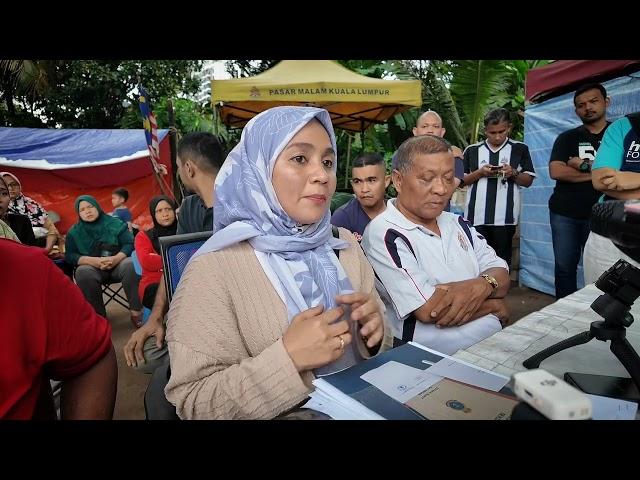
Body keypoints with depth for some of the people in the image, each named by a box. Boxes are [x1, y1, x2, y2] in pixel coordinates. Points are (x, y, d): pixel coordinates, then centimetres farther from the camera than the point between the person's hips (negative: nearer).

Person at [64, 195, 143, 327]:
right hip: (92, 267, 1)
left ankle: (136, 312, -28)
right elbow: (70, 255, 0)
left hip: (118, 264, -1)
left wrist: (116, 258, -22)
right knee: (83, 272, -33)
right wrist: (93, 261, -20)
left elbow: (130, 244, -1)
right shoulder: (74, 232, 9)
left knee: (130, 265, -33)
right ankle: (98, 316, -24)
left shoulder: (115, 223, 5)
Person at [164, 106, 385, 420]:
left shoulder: (345, 245, -2)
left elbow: (371, 340, 7)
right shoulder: (216, 268, -17)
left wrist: (374, 327, -14)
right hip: (285, 414, -4)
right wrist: (287, 357, -25)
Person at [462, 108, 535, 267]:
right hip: (476, 216, 1)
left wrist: (513, 173, -10)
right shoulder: (472, 150, 8)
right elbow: (462, 180, 9)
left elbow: (528, 181, 9)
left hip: (505, 217, 0)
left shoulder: (519, 149, 8)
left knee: (502, 259, 5)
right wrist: (480, 172, -8)